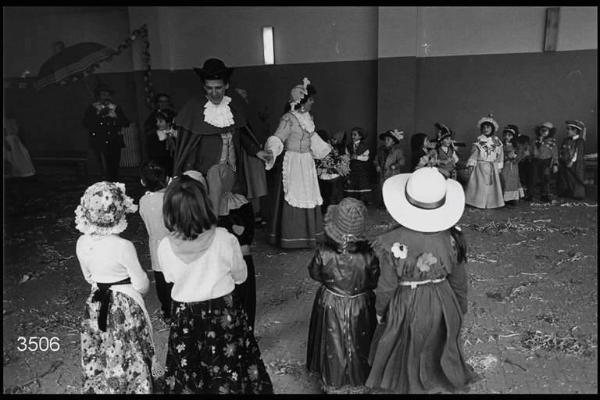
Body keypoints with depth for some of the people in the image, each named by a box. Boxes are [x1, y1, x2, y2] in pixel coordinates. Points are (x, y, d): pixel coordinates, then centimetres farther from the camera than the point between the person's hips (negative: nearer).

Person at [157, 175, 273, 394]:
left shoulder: (165, 247, -17)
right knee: (229, 378, 20)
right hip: (223, 318, -1)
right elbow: (241, 276, -5)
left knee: (187, 379, 22)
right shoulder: (225, 240, -22)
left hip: (184, 320, 2)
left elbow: (170, 279, 4)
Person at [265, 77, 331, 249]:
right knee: (293, 199, -5)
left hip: (307, 162, 8)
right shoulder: (288, 119, -15)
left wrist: (327, 148, 36)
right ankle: (291, 239, 5)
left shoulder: (307, 117, 10)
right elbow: (277, 139, -21)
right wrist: (271, 151, -41)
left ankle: (308, 235, 22)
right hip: (293, 163, -8)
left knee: (309, 199, 12)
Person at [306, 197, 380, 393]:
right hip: (360, 306, 0)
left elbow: (314, 274, -9)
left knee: (332, 344, 26)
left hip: (330, 304, 0)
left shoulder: (324, 253, -30)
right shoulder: (368, 255, -31)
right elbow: (375, 282, -13)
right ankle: (359, 379, 52)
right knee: (358, 345, 27)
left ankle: (331, 383, 48)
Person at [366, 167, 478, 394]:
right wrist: (461, 308, 14)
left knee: (408, 352, 24)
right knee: (437, 349, 29)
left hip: (406, 307, -3)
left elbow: (387, 286, -17)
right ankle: (439, 382, 52)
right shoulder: (451, 238, -19)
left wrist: (379, 311, 2)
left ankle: (410, 385, 47)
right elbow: (459, 279, -5)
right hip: (442, 305, 3)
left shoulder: (393, 243, -29)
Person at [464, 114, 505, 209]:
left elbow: (500, 154, 10)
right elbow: (474, 153, -1)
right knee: (480, 185, -3)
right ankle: (479, 203, 3)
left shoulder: (496, 141, 7)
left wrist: (499, 167, 6)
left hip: (493, 168, 2)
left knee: (492, 185, 3)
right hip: (480, 166, -2)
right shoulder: (478, 140, 1)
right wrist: (471, 165, -8)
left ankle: (491, 203, 10)